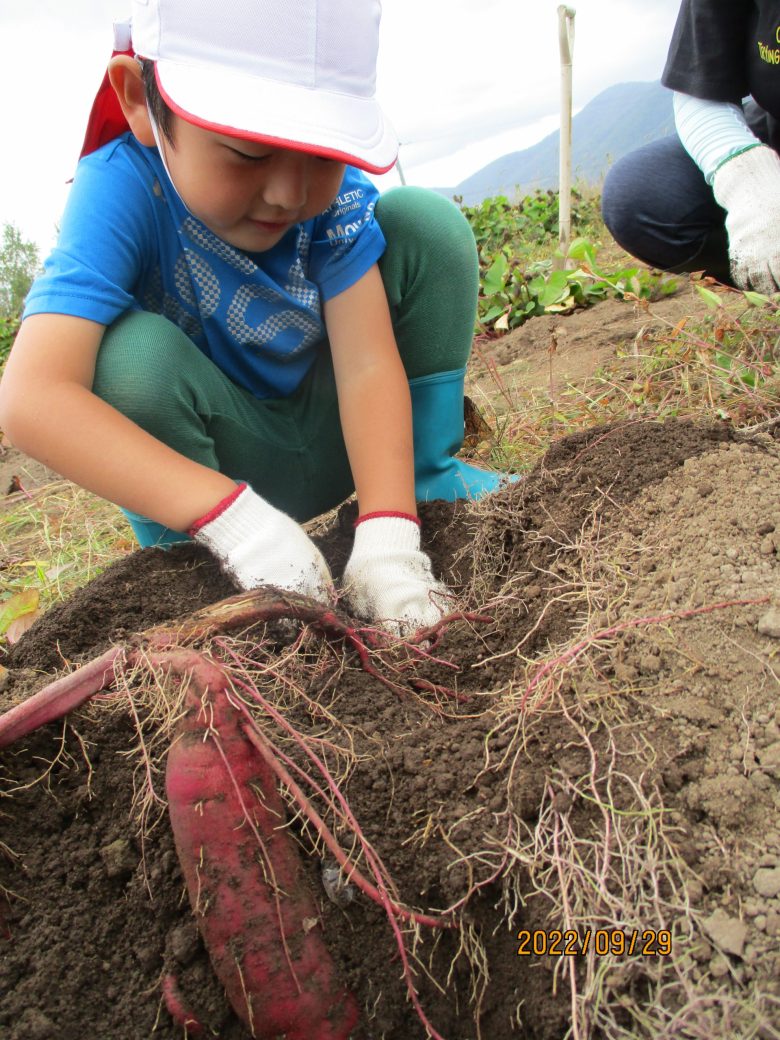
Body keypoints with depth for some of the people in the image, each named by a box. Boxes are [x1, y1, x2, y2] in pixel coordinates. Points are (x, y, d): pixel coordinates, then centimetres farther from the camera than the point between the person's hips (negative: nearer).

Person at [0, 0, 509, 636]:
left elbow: (367, 365, -25)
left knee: (426, 220, -15)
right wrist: (232, 515, -47)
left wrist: (387, 538, -39)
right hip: (212, 470, -2)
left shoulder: (337, 188, -17)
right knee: (131, 353, -34)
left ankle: (430, 475, -4)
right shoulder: (123, 188, -26)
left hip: (335, 439, 3)